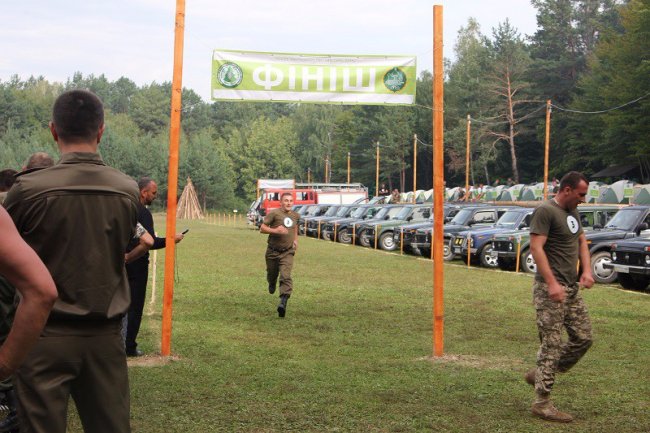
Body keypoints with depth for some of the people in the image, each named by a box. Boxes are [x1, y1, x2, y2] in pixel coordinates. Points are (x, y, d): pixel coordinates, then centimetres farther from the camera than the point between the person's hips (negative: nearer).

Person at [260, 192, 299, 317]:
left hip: (287, 252, 1)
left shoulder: (295, 216, 7)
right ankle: (272, 284, 54)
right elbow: (262, 228, -10)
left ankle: (283, 302, -27)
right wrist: (275, 230, -25)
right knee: (272, 274, 17)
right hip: (273, 251, -1)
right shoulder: (274, 213, -9)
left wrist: (295, 239, 18)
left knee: (286, 277, -17)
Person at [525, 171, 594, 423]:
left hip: (572, 288, 9)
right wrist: (552, 283, -27)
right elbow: (536, 247, -20)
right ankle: (542, 402, 1)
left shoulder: (572, 212, 15)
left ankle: (540, 375, 23)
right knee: (552, 345, -7)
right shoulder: (546, 211, -13)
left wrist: (586, 270, 6)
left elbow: (581, 241, 24)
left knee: (583, 338, 10)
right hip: (550, 289, -9)